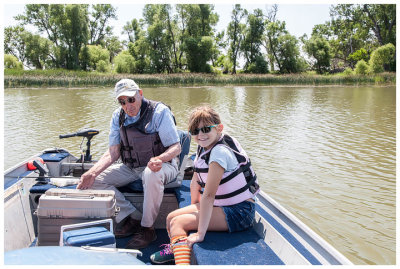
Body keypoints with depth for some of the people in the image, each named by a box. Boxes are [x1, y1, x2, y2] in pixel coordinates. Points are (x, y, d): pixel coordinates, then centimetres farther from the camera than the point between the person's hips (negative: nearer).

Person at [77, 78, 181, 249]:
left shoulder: (159, 111, -13)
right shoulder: (118, 116, 3)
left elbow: (176, 147, -14)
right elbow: (113, 153, 1)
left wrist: (159, 159, -37)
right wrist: (92, 172, -16)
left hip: (161, 165, -5)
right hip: (130, 168, 5)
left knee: (152, 174, -40)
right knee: (94, 180, -12)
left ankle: (147, 228, -19)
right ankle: (132, 218, -6)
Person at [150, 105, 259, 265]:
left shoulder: (220, 152, -26)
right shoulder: (203, 147, 3)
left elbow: (208, 194, -29)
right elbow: (195, 183, 10)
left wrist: (200, 233, -27)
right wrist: (194, 209, 13)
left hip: (239, 212, -9)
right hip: (221, 205, 9)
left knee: (177, 223, -17)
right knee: (171, 217, 11)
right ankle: (175, 249, 36)